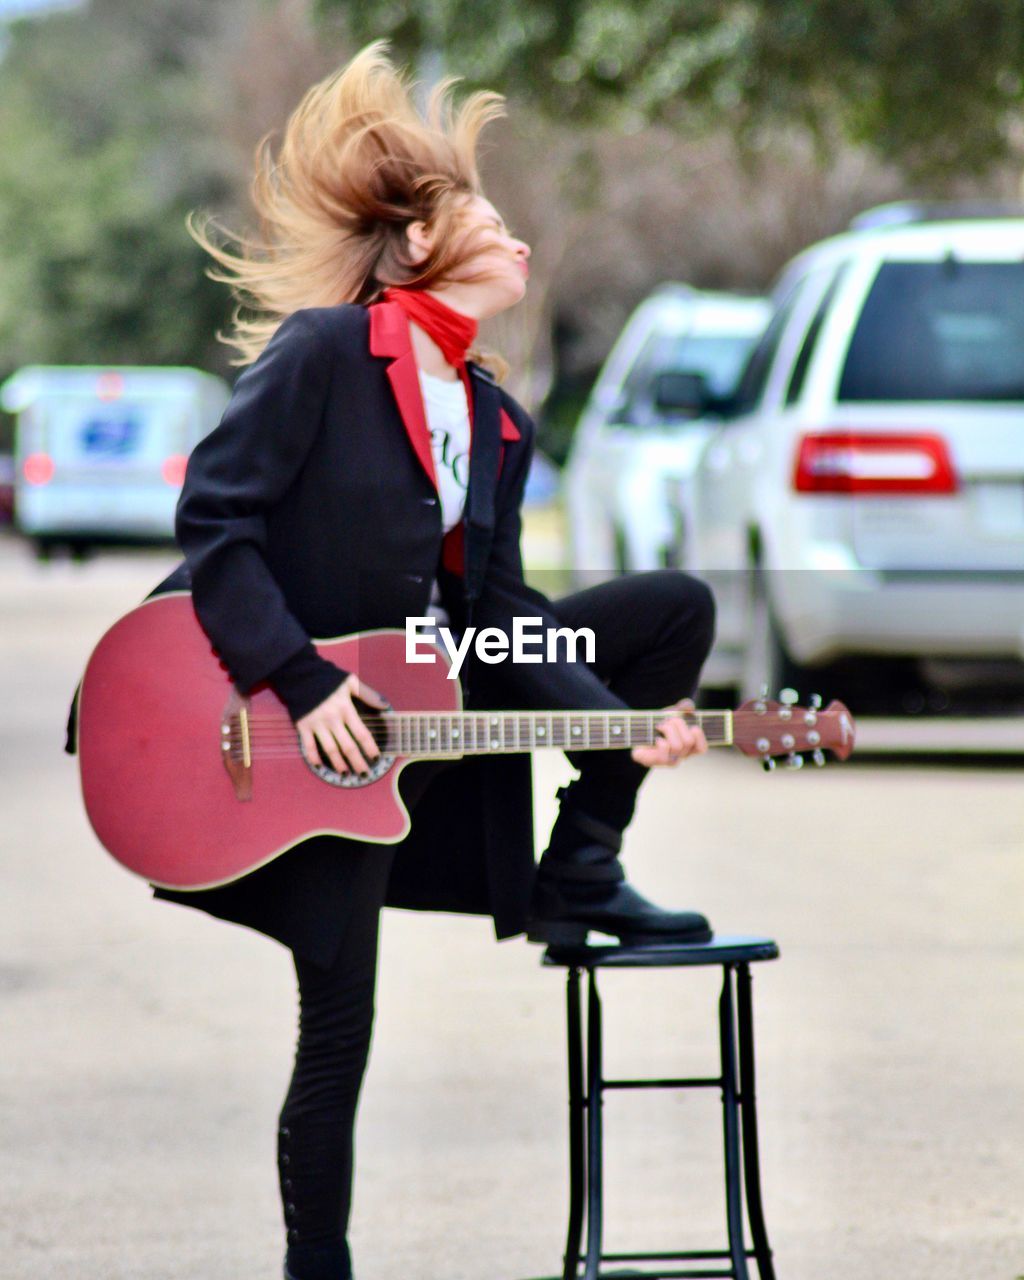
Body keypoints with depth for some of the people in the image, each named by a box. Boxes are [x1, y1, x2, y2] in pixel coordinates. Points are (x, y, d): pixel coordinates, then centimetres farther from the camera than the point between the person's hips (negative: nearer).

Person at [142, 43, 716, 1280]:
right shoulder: (325, 351, -14)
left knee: (677, 608, 1)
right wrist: (302, 685, -24)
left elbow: (503, 610, 4)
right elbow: (213, 516, -19)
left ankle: (577, 876, 7)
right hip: (311, 730, -7)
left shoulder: (496, 423, 7)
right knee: (340, 1024, -8)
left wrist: (623, 725, -11)